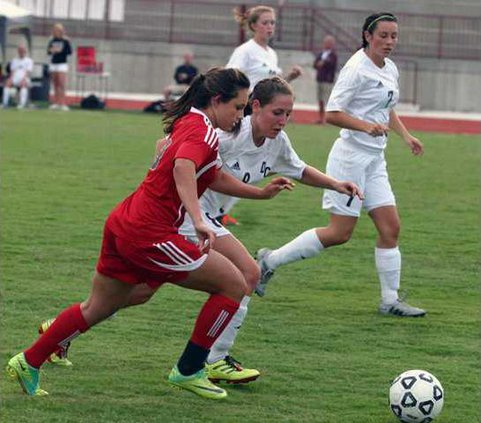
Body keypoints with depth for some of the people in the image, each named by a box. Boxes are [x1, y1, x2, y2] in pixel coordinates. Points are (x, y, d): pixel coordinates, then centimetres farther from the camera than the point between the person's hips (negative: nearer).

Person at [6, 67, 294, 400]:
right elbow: (183, 167, -35)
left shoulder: (187, 122, 17)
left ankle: (28, 363, 27)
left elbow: (214, 177, 29)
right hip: (149, 233, -10)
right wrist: (198, 221, -45)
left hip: (124, 224, 10)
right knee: (235, 285, -1)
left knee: (96, 309, 22)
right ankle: (189, 371, 6)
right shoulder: (203, 132, -14)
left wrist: (261, 193, 25)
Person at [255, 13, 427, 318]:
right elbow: (333, 114, -19)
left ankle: (390, 300, 7)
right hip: (351, 155, -8)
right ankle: (271, 261, 5)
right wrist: (368, 127, -30)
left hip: (375, 160, 8)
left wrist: (406, 135, 16)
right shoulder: (357, 69, -14)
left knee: (391, 228, 1)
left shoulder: (391, 70, 12)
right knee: (340, 233, -7)